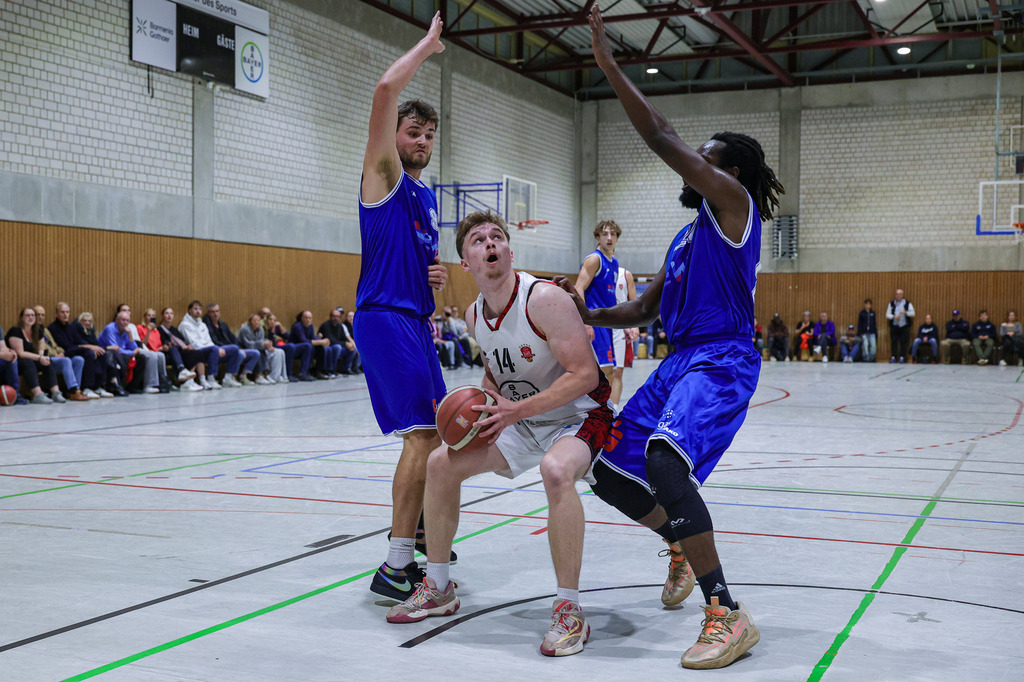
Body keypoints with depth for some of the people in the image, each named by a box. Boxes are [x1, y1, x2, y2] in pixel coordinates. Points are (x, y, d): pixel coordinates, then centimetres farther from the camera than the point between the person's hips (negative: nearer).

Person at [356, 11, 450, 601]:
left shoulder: (428, 197, 19)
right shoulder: (385, 176, -4)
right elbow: (386, 90, -17)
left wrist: (439, 274, 8)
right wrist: (428, 45, -4)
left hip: (416, 319, 9)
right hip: (385, 317, -9)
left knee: (431, 434, 15)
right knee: (423, 436, -17)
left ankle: (416, 538, 31)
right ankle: (395, 569, -15)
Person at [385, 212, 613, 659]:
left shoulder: (544, 299, -25)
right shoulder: (474, 315, -1)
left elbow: (585, 375, -28)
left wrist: (517, 410, -31)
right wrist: (486, 402, -6)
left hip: (577, 416, -8)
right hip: (520, 419, 8)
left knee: (556, 469, -39)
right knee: (441, 463, 0)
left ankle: (569, 611, -26)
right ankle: (438, 589, 16)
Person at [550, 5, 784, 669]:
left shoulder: (734, 204, -3)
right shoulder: (689, 234, 23)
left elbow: (661, 137, -12)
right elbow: (645, 309, 26)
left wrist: (608, 62, -8)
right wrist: (588, 315, 10)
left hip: (722, 362, -10)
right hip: (680, 361, 10)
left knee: (663, 461, -33)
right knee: (610, 472, 7)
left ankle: (728, 614, -28)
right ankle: (687, 546, 31)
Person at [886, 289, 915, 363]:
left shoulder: (907, 303, 5)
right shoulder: (891, 303, 8)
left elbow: (912, 313, 0)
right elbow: (887, 315, 5)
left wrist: (905, 312, -18)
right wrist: (894, 317, -14)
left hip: (904, 326, -1)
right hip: (894, 326, 1)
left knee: (903, 342, -3)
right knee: (894, 342, -3)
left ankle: (902, 357, 1)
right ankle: (893, 356, 1)